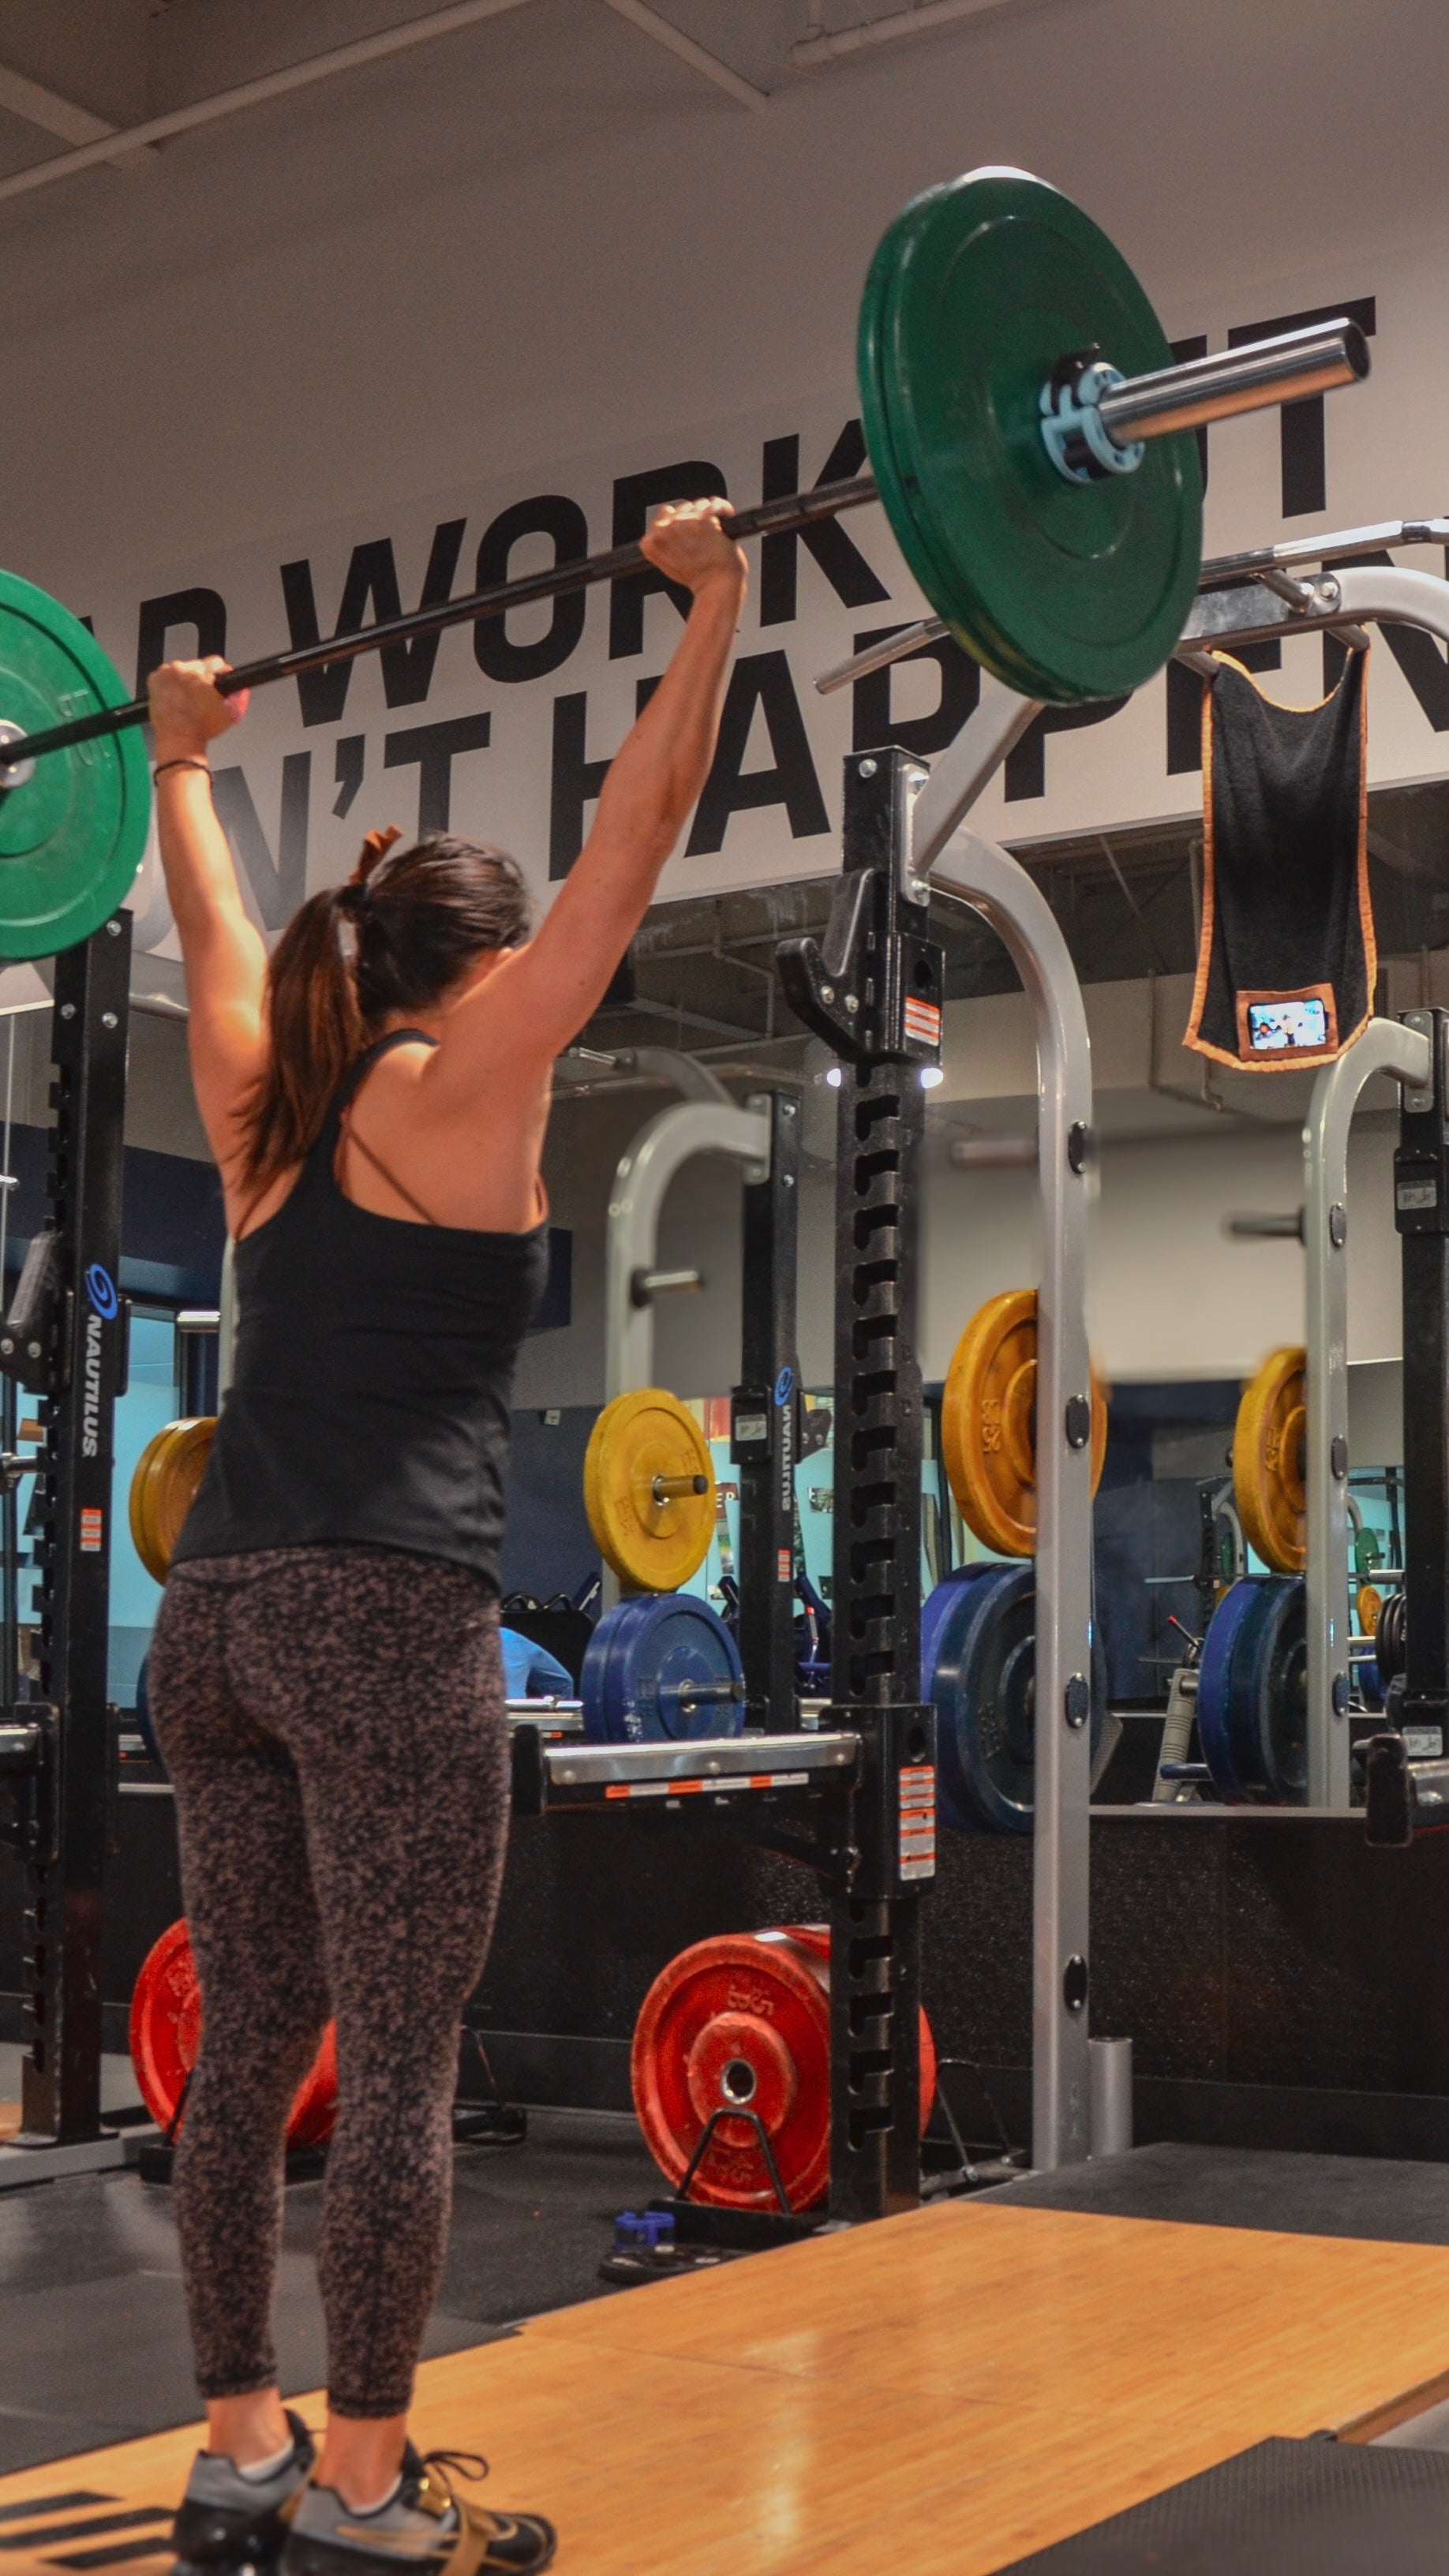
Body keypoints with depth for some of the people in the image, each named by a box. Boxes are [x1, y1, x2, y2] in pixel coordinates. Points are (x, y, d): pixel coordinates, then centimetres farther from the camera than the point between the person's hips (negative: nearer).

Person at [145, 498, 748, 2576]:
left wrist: (183, 758, 47)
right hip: (382, 1615, -7)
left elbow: (215, 926, 32)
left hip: (216, 1611, 7)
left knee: (249, 2056, 12)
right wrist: (714, 611, 6)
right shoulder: (466, 1086, -1)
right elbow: (635, 843, -1)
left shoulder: (265, 1103, 14)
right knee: (397, 2071, 0)